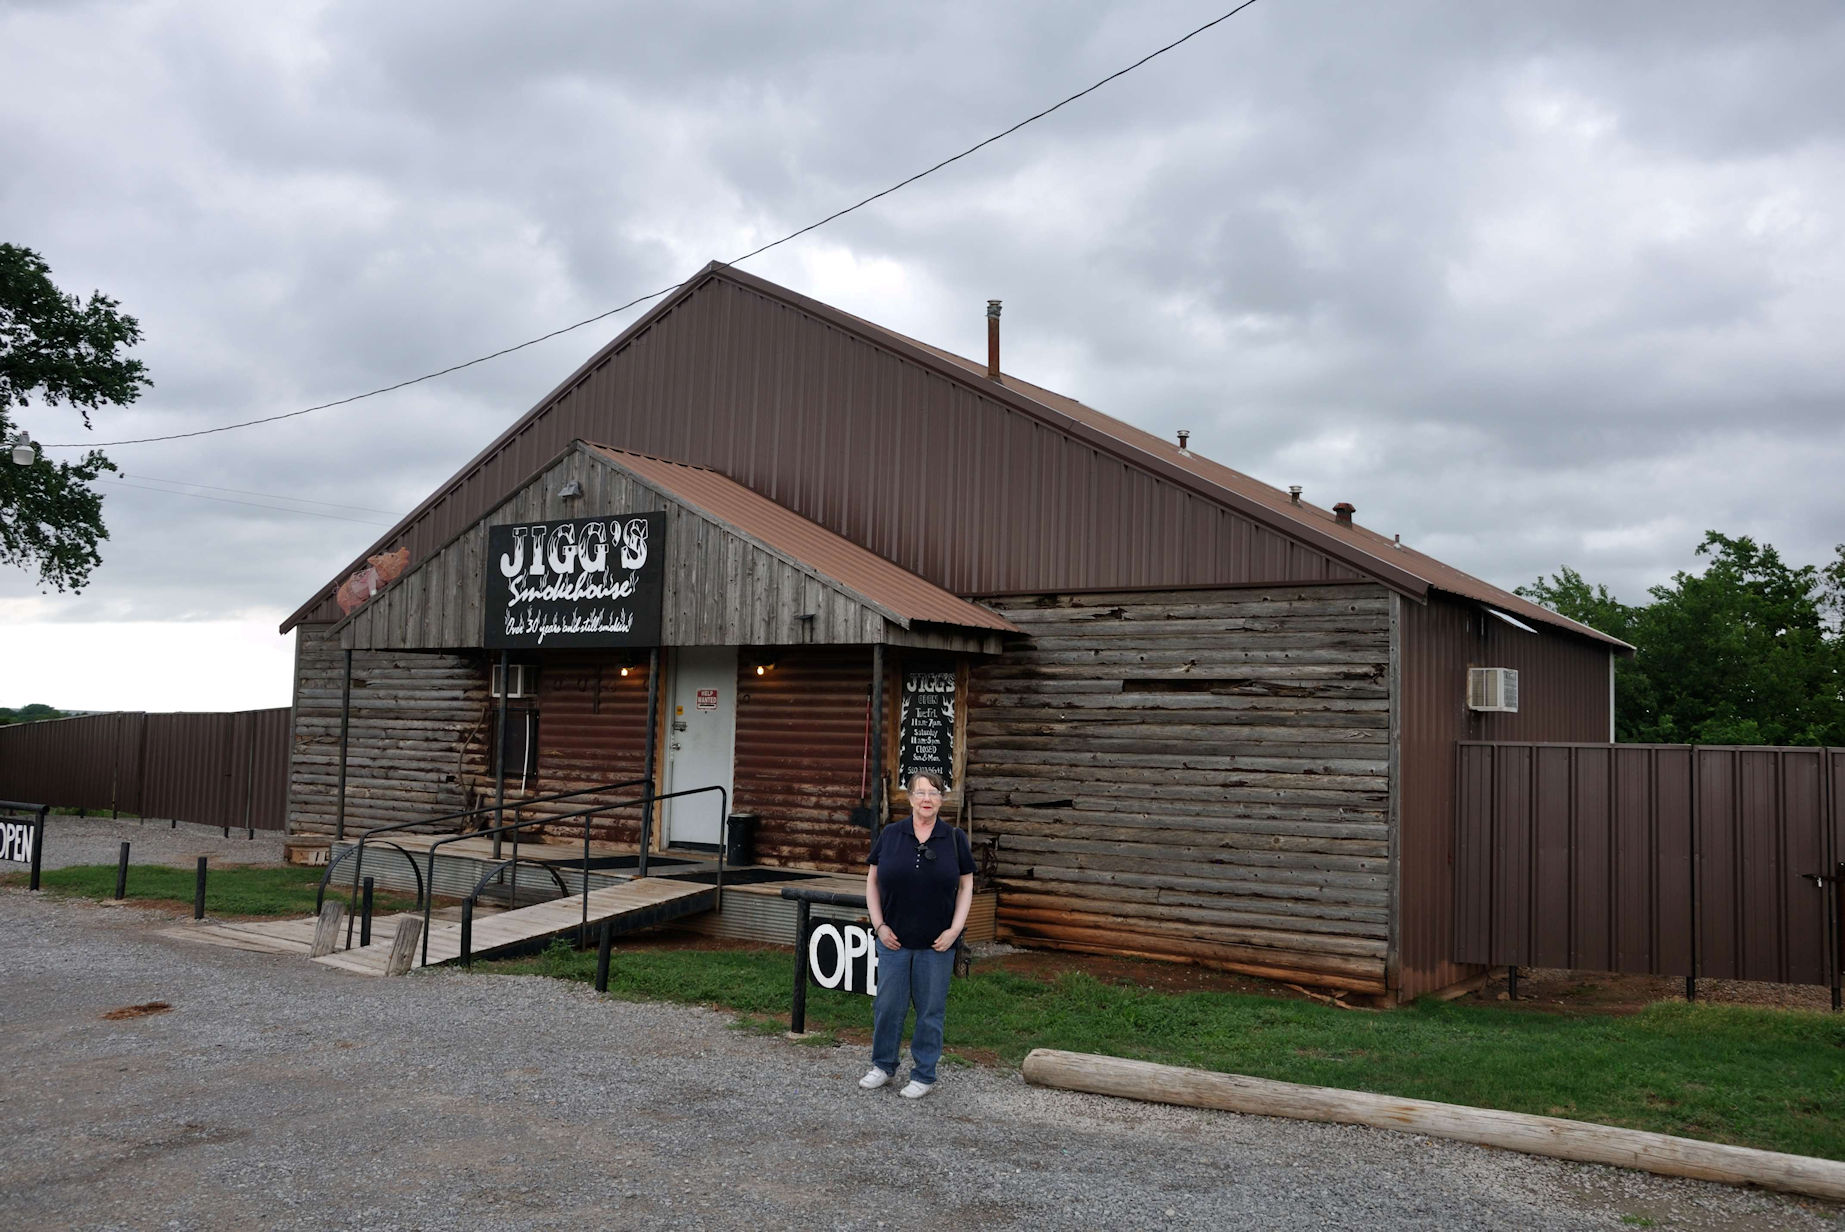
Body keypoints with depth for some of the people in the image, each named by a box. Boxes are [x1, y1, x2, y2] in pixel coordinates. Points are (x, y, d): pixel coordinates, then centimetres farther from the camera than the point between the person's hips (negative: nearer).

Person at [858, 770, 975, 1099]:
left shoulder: (955, 838, 0)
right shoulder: (890, 835, 1)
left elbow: (966, 886, 3)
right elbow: (872, 881, 6)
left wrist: (955, 929, -6)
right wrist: (879, 925, -3)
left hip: (936, 944, -1)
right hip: (893, 940, 1)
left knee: (931, 1010, 6)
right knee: (888, 1005, 8)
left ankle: (924, 1075, 19)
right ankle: (883, 1066, 27)